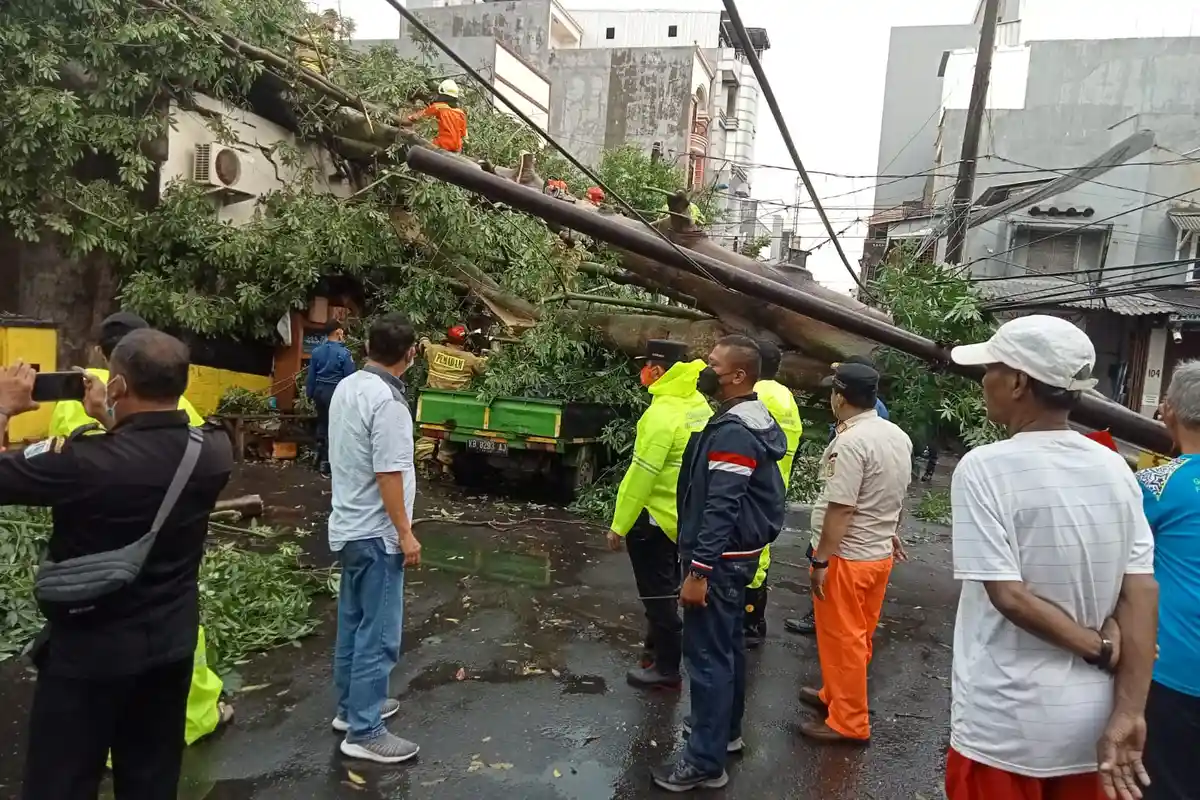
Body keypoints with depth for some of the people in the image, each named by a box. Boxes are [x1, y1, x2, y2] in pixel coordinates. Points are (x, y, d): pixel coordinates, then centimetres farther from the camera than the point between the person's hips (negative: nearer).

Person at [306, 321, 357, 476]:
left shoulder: (316, 351, 3)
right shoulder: (344, 352, -15)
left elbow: (311, 375, 8)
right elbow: (350, 377, -13)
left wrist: (309, 394, 17)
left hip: (320, 390, 6)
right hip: (335, 392, -6)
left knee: (322, 424, 20)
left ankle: (320, 461, 31)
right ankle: (326, 465, 8)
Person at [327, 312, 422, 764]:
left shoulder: (345, 388, 5)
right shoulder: (387, 401, -23)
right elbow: (389, 474, -23)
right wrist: (406, 534, -17)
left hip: (348, 527, 9)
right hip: (376, 533, -9)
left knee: (354, 623, 20)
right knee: (378, 634, 0)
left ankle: (351, 707, 33)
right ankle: (364, 732, 10)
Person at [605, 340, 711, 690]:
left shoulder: (662, 414, -24)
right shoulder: (698, 405, 2)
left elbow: (641, 475, -24)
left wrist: (619, 525, -16)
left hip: (654, 517, -9)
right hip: (683, 516, 9)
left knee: (658, 595, 4)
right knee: (665, 590, 22)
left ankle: (667, 669, 15)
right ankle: (657, 649, 37)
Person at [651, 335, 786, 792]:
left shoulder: (733, 432, -22)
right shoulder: (754, 422, 10)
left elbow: (720, 508, -27)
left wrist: (699, 571, -25)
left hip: (721, 559, -11)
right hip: (738, 554, 11)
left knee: (707, 655, -3)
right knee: (727, 645, 21)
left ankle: (705, 763, 7)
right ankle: (727, 731, 36)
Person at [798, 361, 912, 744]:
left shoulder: (850, 442, -24)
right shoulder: (899, 436, 5)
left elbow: (841, 509, -25)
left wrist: (821, 560, -19)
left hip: (847, 557, -9)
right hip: (880, 553, 9)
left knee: (842, 640, 5)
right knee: (857, 636, 20)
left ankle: (848, 722, 16)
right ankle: (835, 695, 37)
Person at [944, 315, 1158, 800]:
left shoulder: (986, 468, -17)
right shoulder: (1115, 469, -1)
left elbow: (1009, 596, -20)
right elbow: (1142, 594, -4)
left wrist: (1101, 648, -6)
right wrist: (1127, 714, -6)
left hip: (1006, 725, -5)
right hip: (1091, 723, 5)